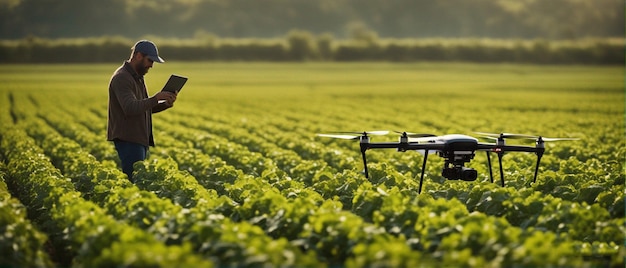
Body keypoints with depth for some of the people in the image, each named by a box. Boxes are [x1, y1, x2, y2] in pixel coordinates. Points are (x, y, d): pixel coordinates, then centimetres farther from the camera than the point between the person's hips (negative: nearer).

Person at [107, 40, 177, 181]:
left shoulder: (137, 77, 18)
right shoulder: (122, 78, -14)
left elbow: (145, 108, 21)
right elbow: (130, 108, -26)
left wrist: (166, 104, 3)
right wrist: (156, 98, -31)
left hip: (139, 139, 10)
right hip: (128, 139, -10)